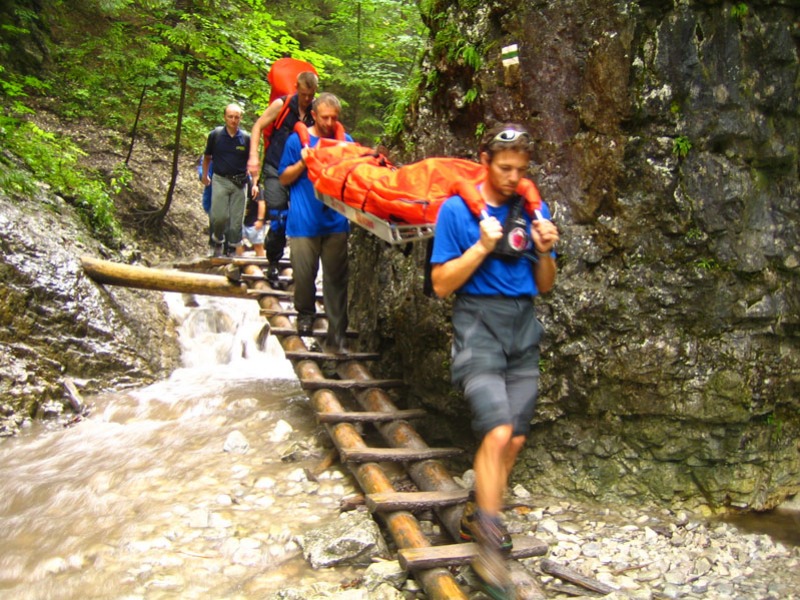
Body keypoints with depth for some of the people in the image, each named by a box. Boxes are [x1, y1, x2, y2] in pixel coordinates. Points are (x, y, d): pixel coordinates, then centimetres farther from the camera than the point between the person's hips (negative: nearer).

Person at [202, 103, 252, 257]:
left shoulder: (246, 138, 0)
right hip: (220, 181, -1)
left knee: (237, 219, 3)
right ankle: (218, 242, 17)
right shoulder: (215, 135, -2)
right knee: (219, 216, -10)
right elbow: (207, 157, 12)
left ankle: (232, 249, 17)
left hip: (239, 182, 1)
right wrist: (205, 176, 16)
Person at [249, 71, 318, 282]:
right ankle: (273, 263, 5)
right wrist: (253, 157, -9)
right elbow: (258, 127, 1)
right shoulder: (281, 105, -4)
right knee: (278, 219, -9)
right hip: (275, 170, -2)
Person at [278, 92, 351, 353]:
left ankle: (336, 336, 3)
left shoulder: (345, 141, 10)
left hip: (335, 221, 1)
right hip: (304, 221, -1)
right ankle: (305, 314, 32)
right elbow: (284, 178, 6)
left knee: (336, 278, 0)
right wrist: (304, 162, -10)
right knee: (303, 274, 3)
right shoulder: (297, 140, 5)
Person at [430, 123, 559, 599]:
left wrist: (545, 252, -8)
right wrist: (483, 247, -17)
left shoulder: (534, 211, 9)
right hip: (478, 323, -5)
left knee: (515, 438, 6)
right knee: (498, 431, -17)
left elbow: (545, 286, 12)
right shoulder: (457, 209, -3)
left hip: (524, 327, 5)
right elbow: (441, 284, -6)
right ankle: (489, 542, -4)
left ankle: (478, 517, 25)